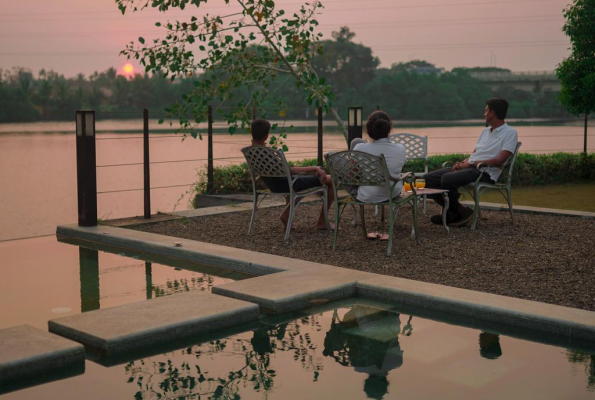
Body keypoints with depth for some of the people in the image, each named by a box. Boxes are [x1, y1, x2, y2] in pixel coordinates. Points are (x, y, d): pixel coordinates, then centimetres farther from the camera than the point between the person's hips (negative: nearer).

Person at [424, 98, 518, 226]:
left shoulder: (510, 132, -3)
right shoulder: (486, 130, 23)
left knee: (447, 178, -33)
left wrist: (471, 163, -14)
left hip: (485, 172, -8)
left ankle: (461, 211, -11)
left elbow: (500, 160, -14)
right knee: (428, 178, -8)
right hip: (469, 168, 8)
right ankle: (453, 211, -5)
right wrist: (462, 162, 0)